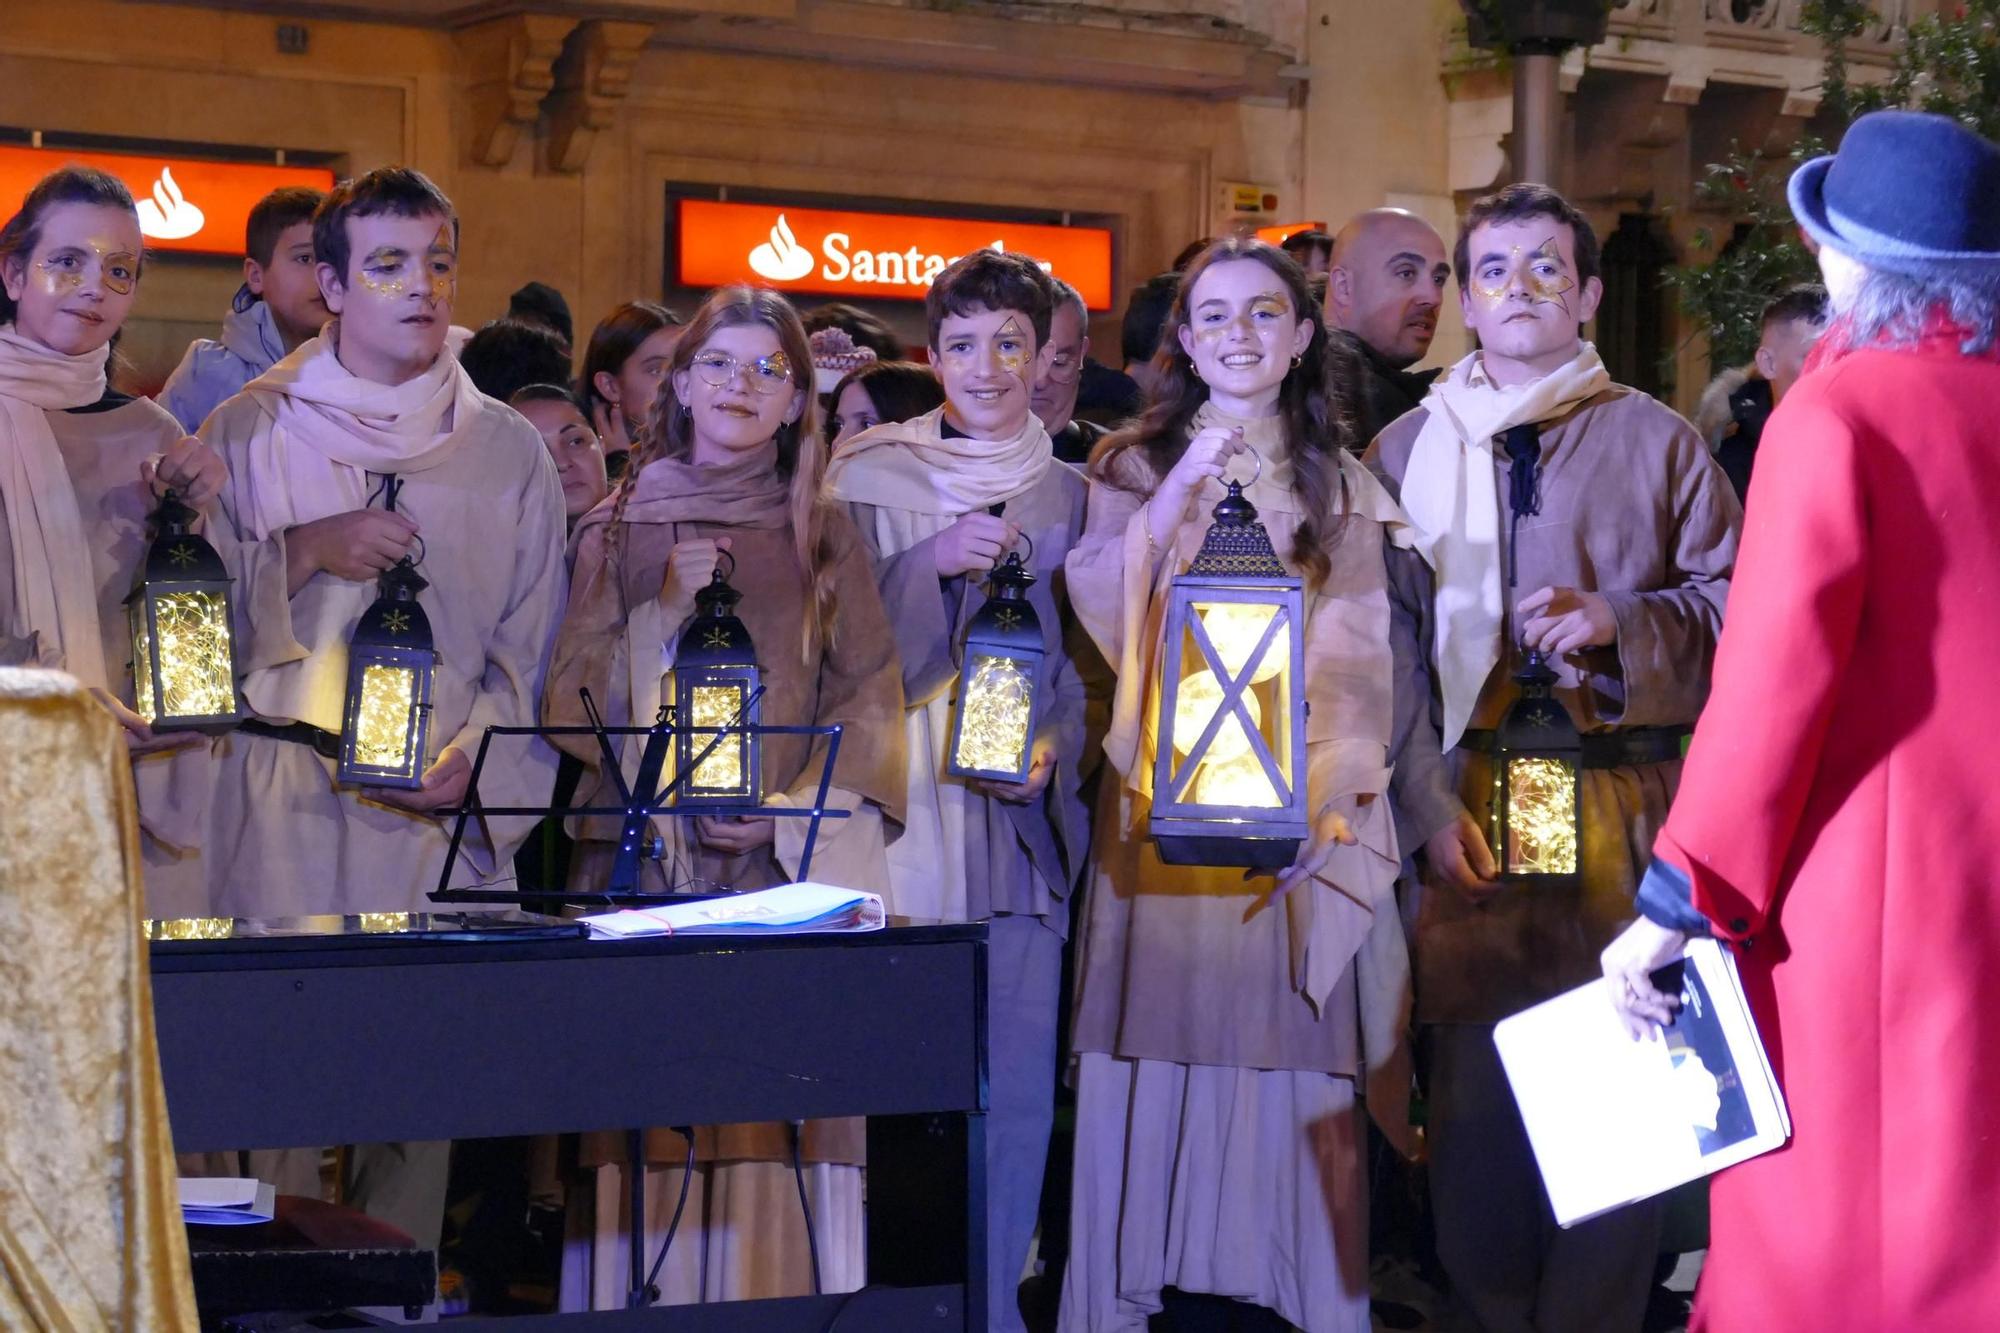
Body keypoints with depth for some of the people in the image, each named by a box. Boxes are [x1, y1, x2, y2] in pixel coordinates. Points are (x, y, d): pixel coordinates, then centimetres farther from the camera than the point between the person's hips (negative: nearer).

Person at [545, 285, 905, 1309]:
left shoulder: (824, 537, 11)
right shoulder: (618, 531, 11)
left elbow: (872, 698, 4)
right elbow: (572, 705, 4)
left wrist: (787, 812, -8)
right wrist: (668, 609, -9)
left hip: (790, 868, 0)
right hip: (645, 863, 0)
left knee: (777, 1105, -7)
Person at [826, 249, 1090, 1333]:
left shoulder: (1068, 496, 11)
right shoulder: (866, 480, 5)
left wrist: (1054, 747, -5)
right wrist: (927, 561, -16)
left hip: (1020, 821, 2)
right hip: (894, 809, -2)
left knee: (1013, 1090, -1)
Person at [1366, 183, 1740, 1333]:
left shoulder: (1657, 441, 8)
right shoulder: (1408, 448, 12)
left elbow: (1735, 605, 5)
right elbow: (1386, 644, 6)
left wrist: (1622, 621, -13)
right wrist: (1427, 805, -5)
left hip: (1624, 803, -1)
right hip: (1467, 805, 1)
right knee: (1474, 1076, 1)